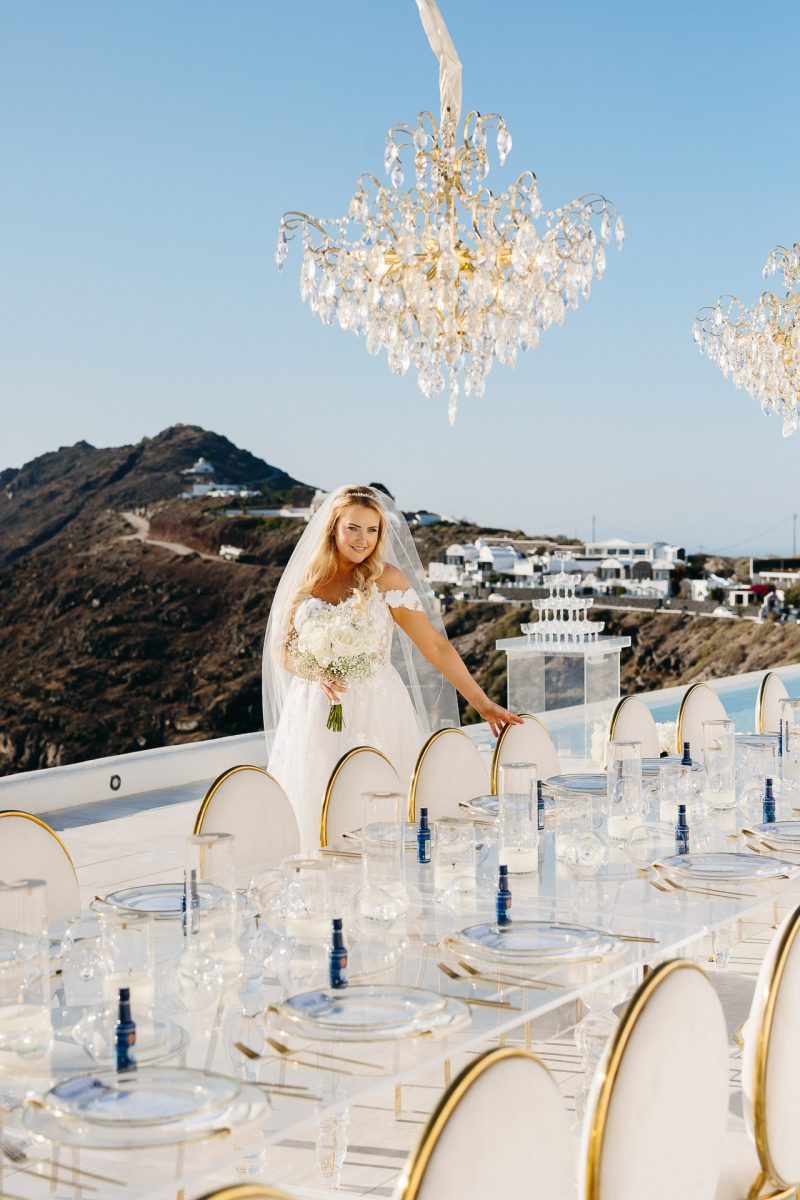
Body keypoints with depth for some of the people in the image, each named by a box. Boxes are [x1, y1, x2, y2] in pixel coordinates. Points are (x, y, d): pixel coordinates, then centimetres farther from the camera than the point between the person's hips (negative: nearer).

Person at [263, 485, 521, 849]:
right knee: (315, 816, 2)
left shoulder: (386, 579, -3)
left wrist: (483, 704, -6)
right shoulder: (306, 579, 6)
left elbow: (436, 646, -4)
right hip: (314, 714, 3)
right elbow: (280, 648, 10)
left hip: (375, 713, -2)